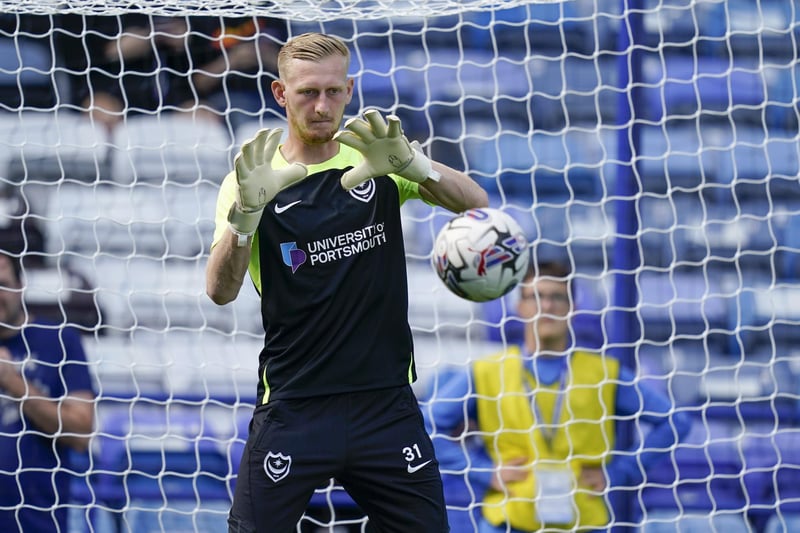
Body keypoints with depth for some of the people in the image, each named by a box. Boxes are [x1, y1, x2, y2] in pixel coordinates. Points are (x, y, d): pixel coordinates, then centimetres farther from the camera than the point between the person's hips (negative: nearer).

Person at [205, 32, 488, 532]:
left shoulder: (378, 161, 4)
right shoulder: (255, 179, 0)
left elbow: (475, 201, -11)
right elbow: (221, 290, -13)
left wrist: (410, 163, -30)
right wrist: (245, 210, -32)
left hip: (387, 402, 1)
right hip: (294, 409, -1)